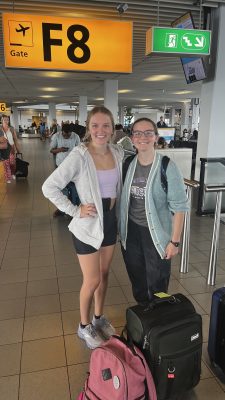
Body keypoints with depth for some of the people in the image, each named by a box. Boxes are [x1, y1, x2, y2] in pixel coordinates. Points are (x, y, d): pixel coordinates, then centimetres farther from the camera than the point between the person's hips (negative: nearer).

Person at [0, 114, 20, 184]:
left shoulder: (12, 129, -1)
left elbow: (15, 139, 4)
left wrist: (18, 149, 5)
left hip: (12, 148, 1)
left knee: (12, 162, 5)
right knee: (6, 163, 2)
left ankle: (13, 174, 32)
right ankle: (8, 178, 14)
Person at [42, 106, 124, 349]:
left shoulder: (118, 153, -1)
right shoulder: (79, 156, -18)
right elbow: (49, 187, -18)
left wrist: (118, 210, 5)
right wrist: (75, 210, -18)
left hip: (111, 220, 6)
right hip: (88, 224, -5)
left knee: (104, 274, 19)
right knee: (92, 280, 5)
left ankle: (99, 318, 41)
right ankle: (84, 326, 31)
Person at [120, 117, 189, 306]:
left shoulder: (167, 166, -16)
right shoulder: (128, 163, -1)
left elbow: (179, 207, -14)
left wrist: (175, 241, -15)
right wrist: (121, 229, 10)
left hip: (157, 232, -4)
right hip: (131, 230, 5)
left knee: (157, 284, 10)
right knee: (136, 278, 20)